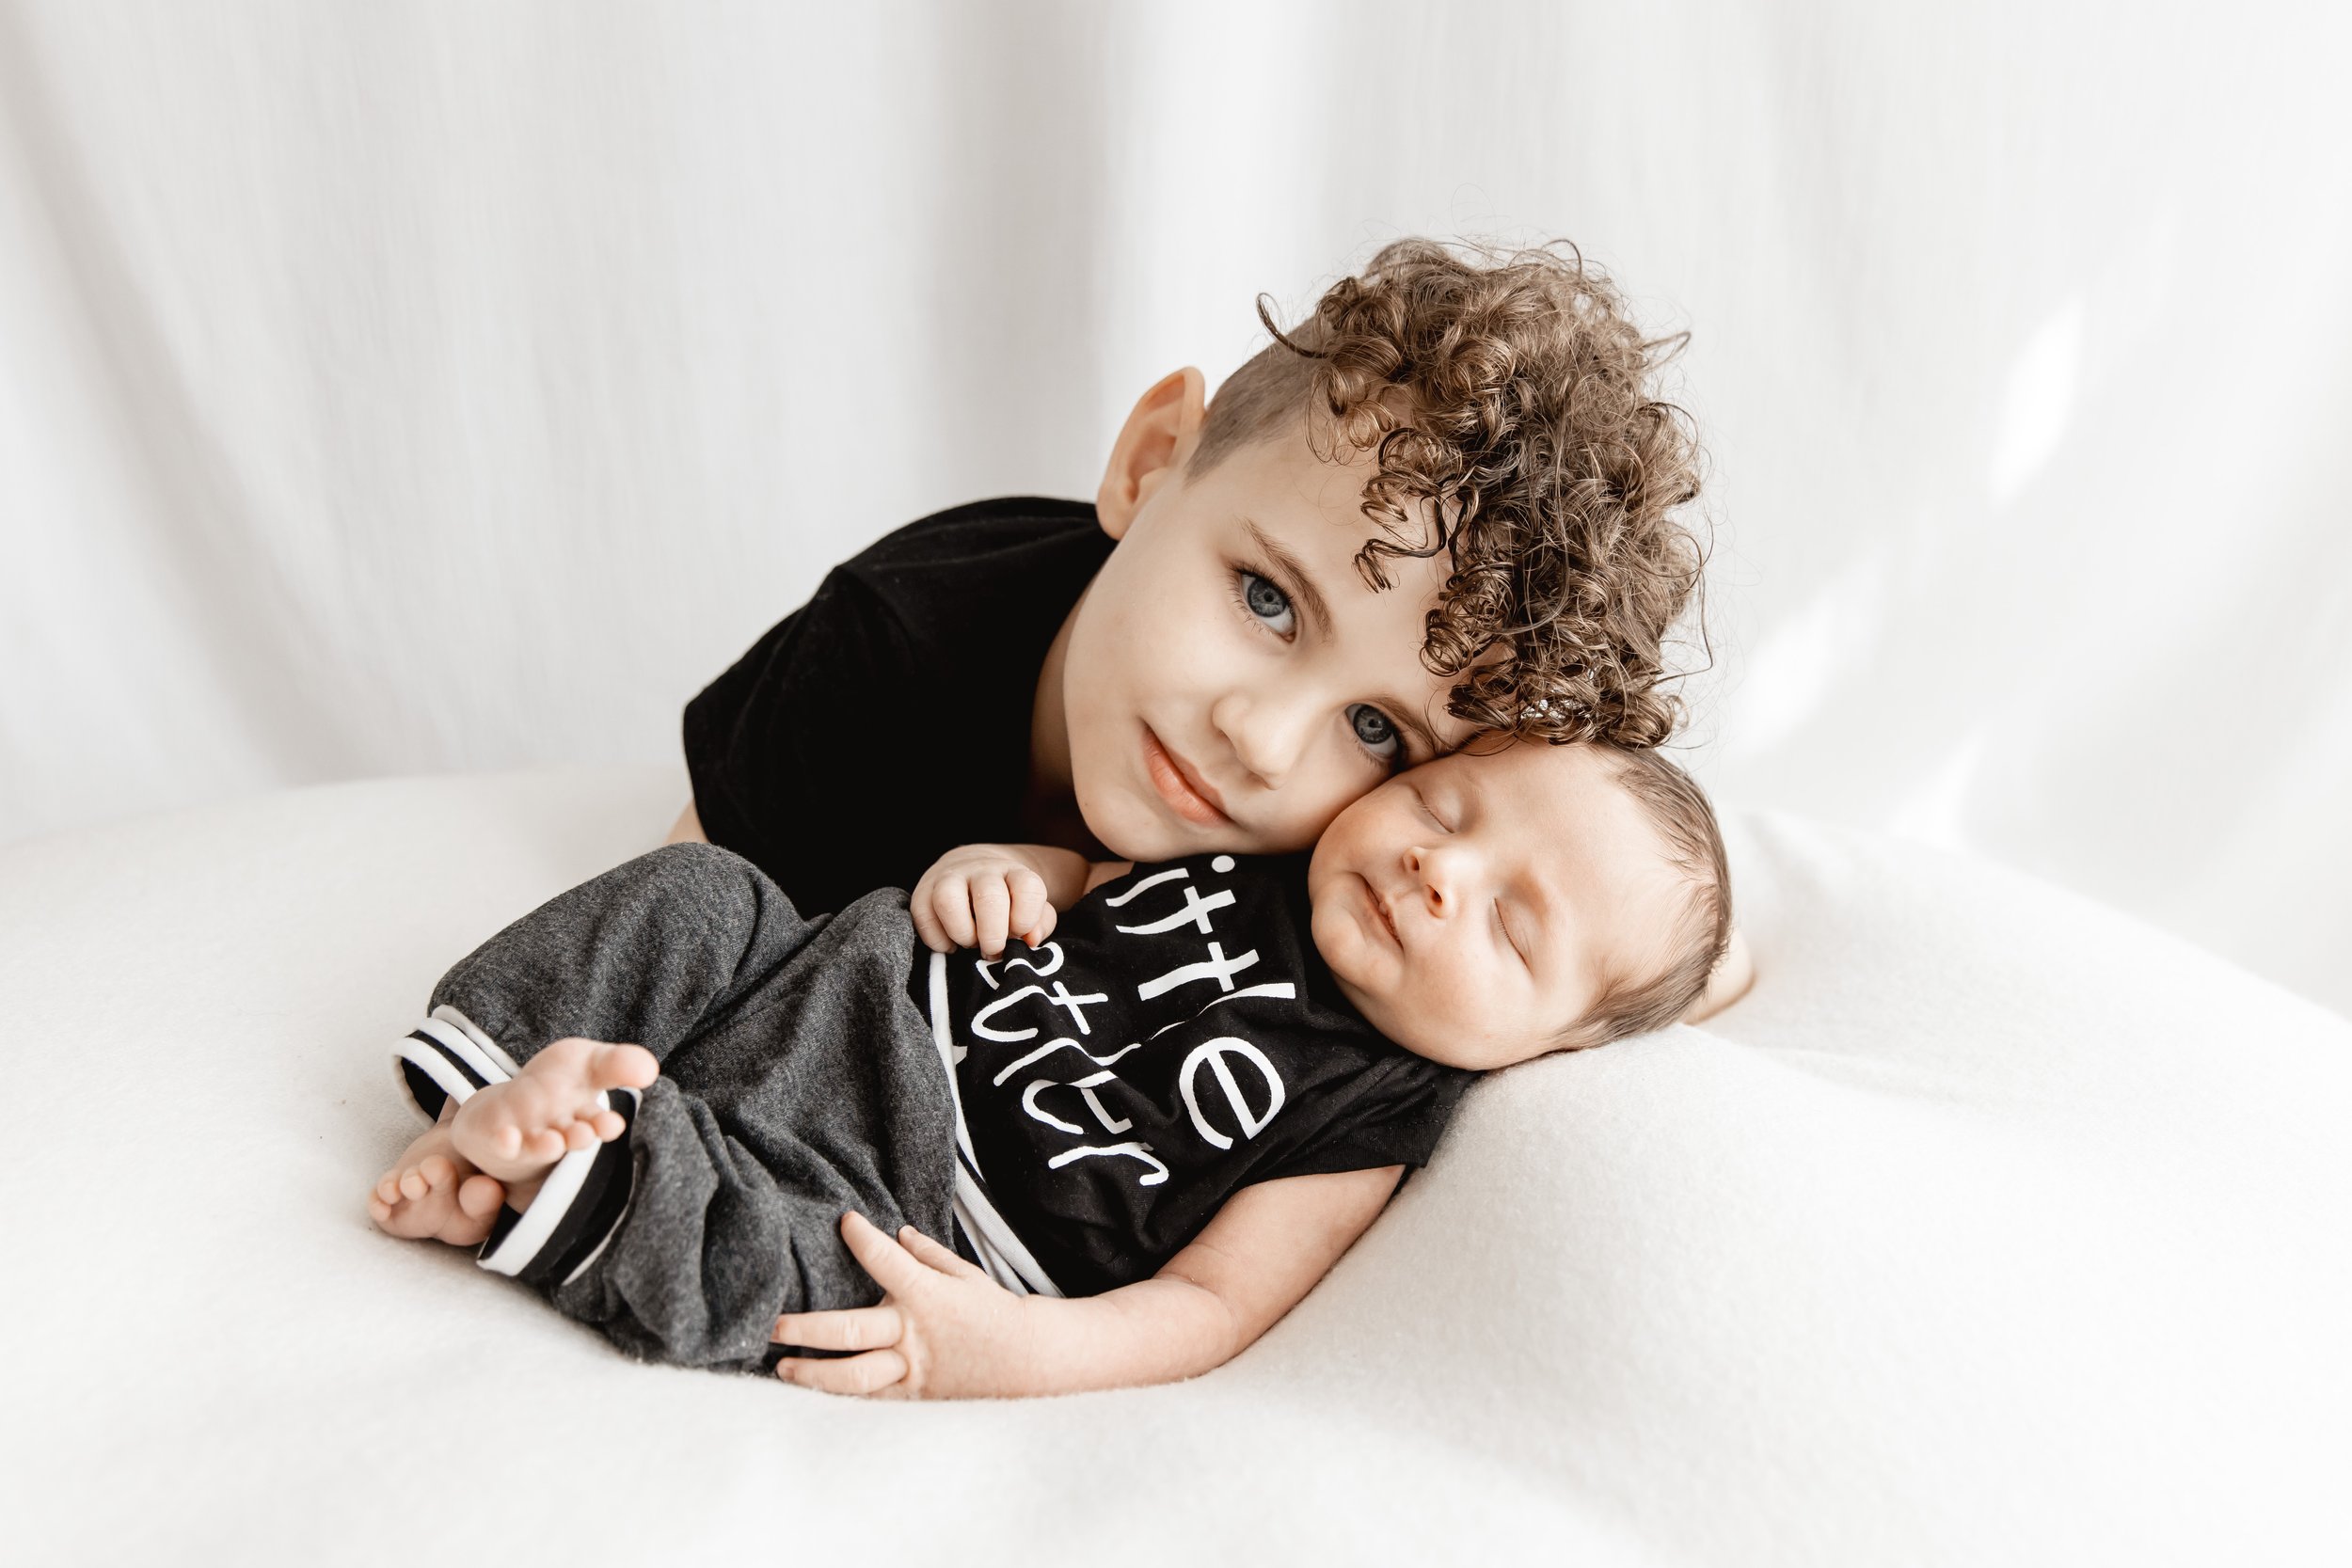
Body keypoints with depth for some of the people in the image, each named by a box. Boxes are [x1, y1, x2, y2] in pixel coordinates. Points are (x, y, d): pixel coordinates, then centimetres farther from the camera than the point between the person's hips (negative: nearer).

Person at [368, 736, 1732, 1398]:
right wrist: (1002, 865, -6)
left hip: (904, 1201, -6)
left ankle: (561, 1171, -17)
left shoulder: (1363, 1120, -13)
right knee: (697, 895, -3)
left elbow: (1212, 1304, -14)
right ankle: (496, 1097, -2)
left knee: (784, 1273, -33)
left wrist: (1015, 1351, -28)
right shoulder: (1250, 850, 3)